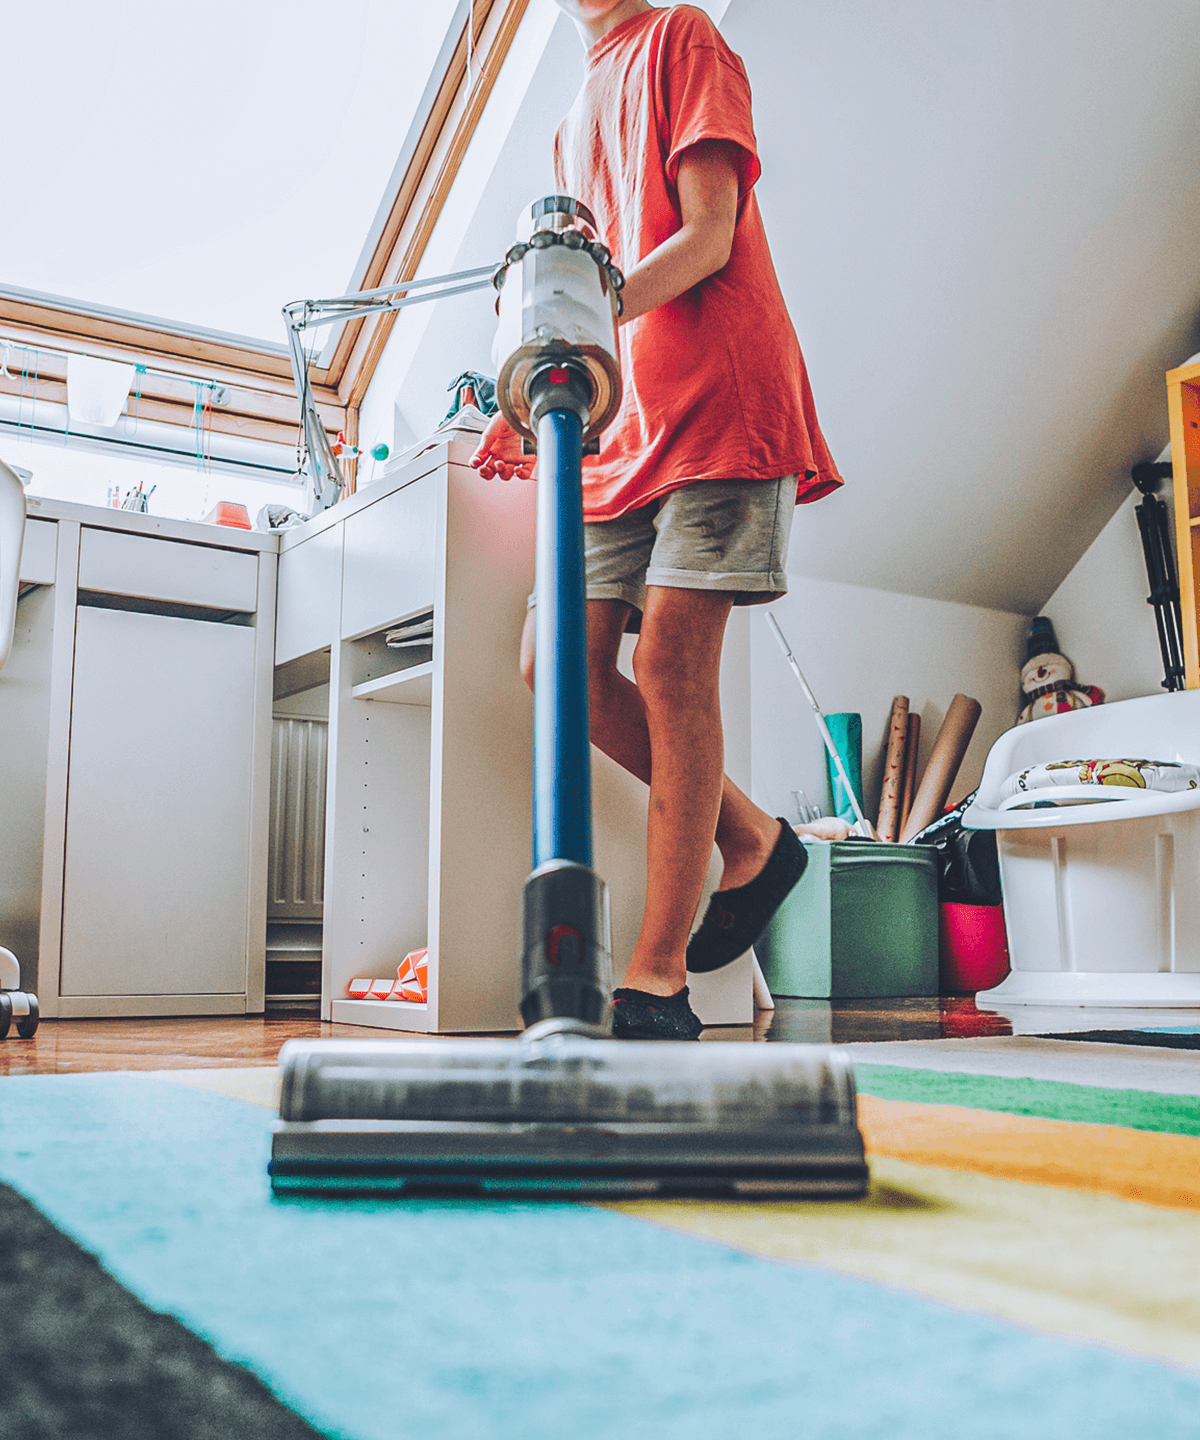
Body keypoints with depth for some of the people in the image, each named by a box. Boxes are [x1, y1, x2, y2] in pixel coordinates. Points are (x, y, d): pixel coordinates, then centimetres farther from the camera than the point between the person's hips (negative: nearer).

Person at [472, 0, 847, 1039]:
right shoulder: (576, 125, 29)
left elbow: (709, 235, -7)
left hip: (721, 398, -7)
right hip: (624, 424, 8)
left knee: (671, 658, -16)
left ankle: (660, 976, -13)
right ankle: (751, 837, 11)